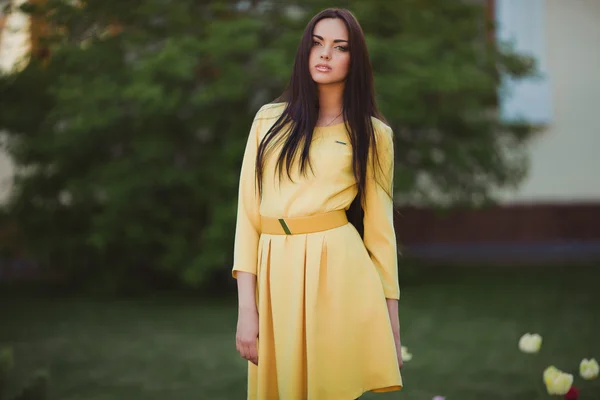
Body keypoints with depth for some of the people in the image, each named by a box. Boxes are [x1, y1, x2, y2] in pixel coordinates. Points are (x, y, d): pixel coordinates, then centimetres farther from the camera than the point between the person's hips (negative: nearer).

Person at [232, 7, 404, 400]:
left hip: (338, 270, -2)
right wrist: (246, 309, -6)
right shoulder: (270, 120, 9)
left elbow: (379, 226, 6)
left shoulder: (373, 134, 6)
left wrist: (393, 325, 3)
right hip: (275, 273, 2)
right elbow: (248, 211, 3)